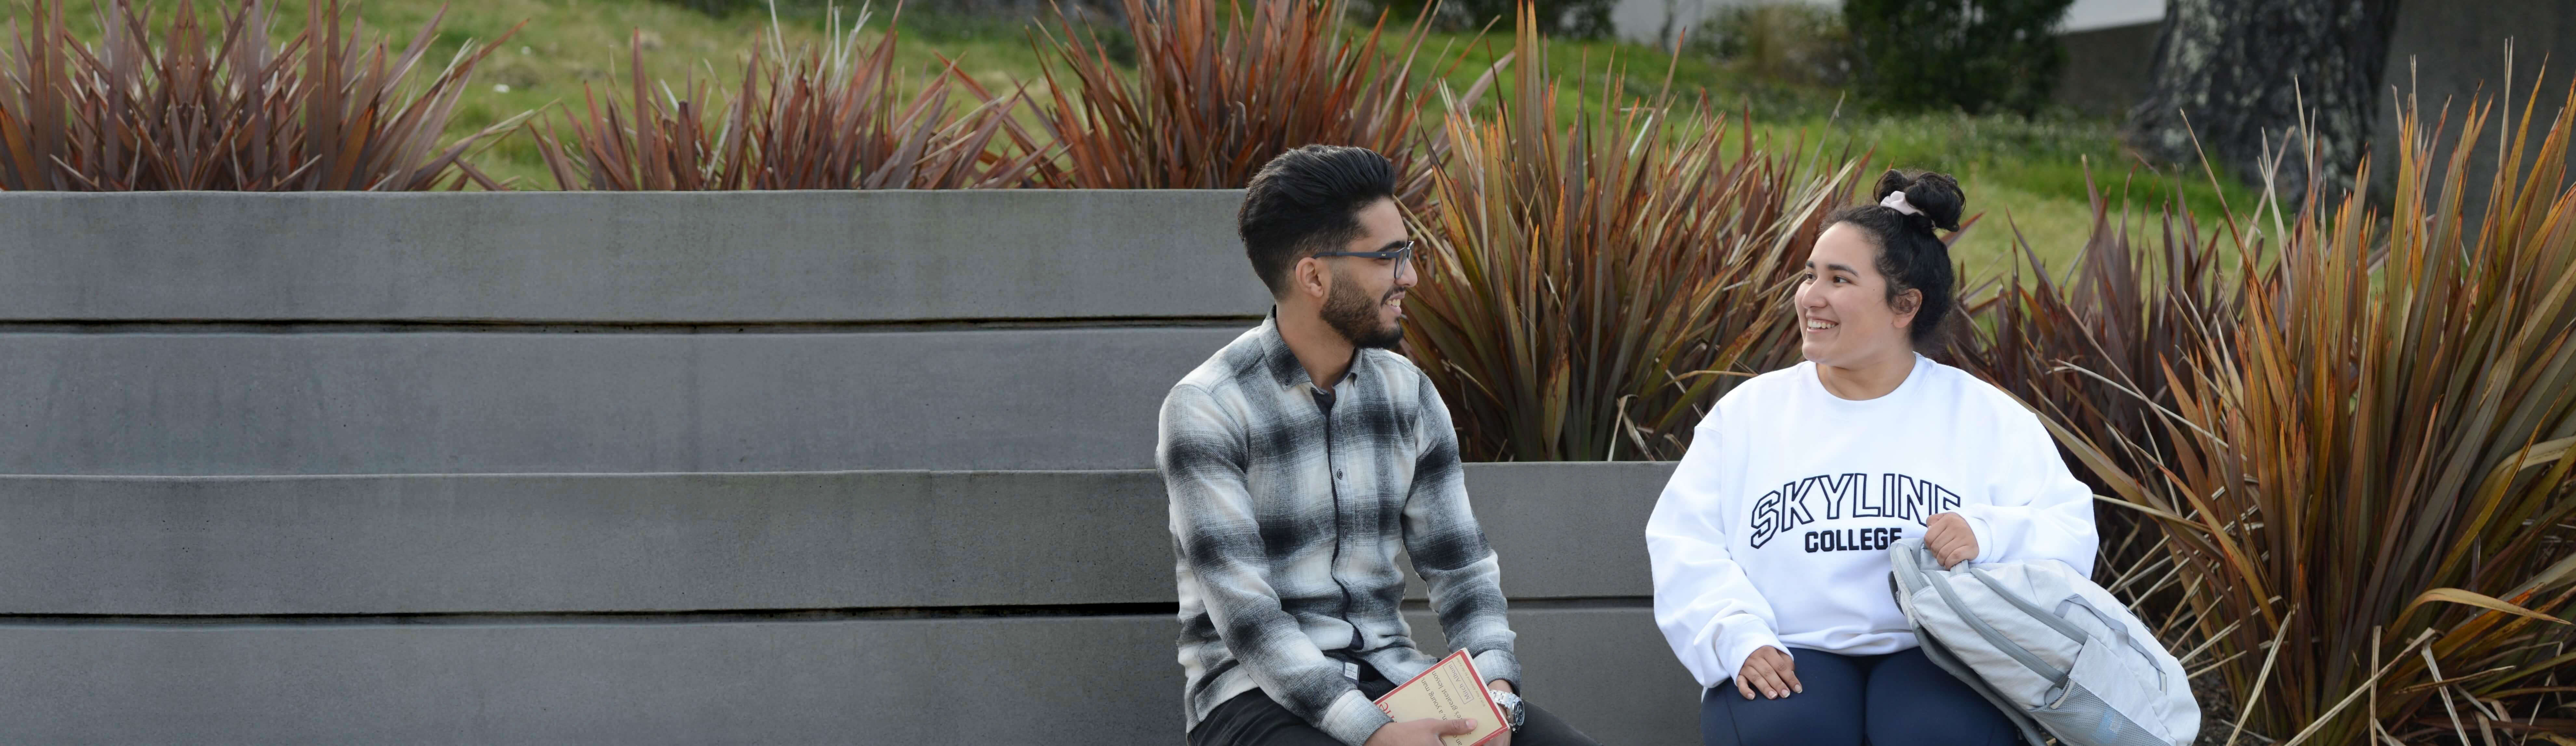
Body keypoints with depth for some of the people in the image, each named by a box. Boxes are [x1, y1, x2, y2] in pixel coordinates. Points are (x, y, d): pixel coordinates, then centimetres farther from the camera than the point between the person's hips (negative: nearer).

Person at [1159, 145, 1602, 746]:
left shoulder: (1407, 394, 7)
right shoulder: (1206, 410, -11)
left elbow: (1461, 566, 8)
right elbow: (1246, 613, -18)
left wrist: (1495, 691, -13)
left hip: (1391, 676, 6)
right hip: (1259, 691, -5)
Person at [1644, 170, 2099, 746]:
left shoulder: (1983, 416, 11)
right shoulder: (1748, 412, 14)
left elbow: (2070, 534, 4)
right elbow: (1683, 541, 5)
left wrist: (1989, 534, -19)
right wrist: (1738, 636, -14)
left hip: (1934, 653, 0)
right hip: (1794, 655, 1)